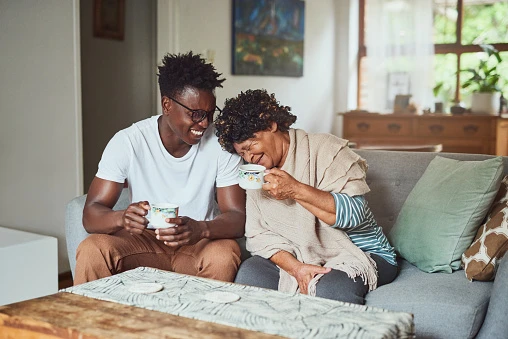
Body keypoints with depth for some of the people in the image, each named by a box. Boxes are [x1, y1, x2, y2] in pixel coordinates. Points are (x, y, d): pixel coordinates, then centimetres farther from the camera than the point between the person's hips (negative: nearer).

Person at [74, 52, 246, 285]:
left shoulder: (221, 144, -10)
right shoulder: (128, 142, -11)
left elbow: (237, 217, -13)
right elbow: (91, 214, -14)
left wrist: (201, 229, -36)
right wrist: (123, 218, -38)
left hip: (199, 244, 0)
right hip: (142, 241, 0)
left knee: (225, 253, -32)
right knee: (92, 249, -28)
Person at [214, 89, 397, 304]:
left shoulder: (325, 149, -10)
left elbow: (355, 212, -20)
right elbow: (259, 235, 0)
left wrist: (296, 190, -27)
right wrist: (296, 268, -18)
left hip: (360, 253, -5)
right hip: (297, 257, 5)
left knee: (329, 290, -36)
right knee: (248, 273, -20)